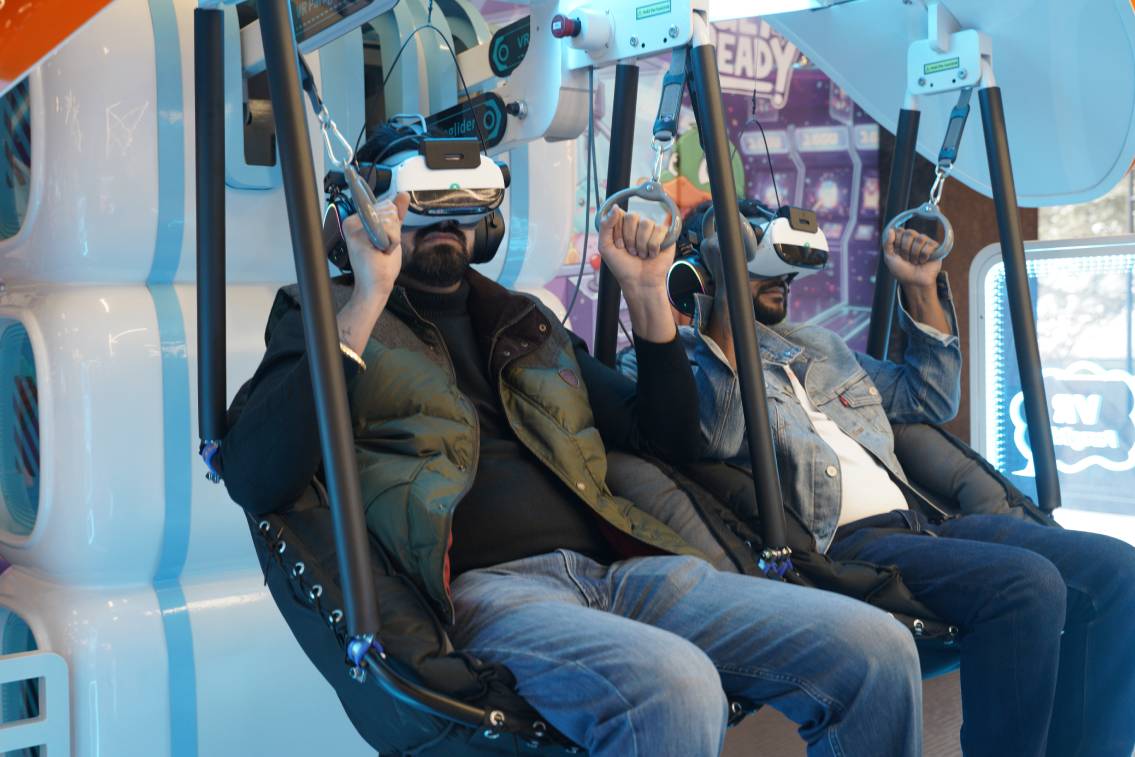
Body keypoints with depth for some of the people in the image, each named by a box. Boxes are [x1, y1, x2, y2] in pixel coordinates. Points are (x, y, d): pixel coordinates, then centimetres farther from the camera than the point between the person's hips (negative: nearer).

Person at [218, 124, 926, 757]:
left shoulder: (528, 323, 26)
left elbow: (673, 437, 26)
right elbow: (255, 478, -8)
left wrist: (648, 296, 14)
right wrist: (365, 300, -13)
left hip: (622, 569, 6)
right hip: (484, 584, -5)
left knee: (880, 650, -13)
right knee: (673, 687, -36)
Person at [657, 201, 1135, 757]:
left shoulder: (814, 345, 27)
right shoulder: (681, 362, 5)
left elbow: (931, 400, 31)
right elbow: (717, 437, -18)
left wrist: (923, 292, 21)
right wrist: (728, 295, -18)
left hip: (918, 520, 8)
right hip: (833, 544, -8)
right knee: (1025, 584, -27)